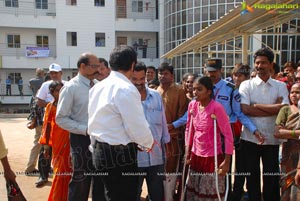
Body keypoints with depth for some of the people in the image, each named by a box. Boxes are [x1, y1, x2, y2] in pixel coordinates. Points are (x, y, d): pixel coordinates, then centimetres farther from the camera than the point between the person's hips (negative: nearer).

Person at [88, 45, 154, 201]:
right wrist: (149, 143, 2)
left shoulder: (97, 87, 8)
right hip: (120, 155, -9)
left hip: (99, 151, 9)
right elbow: (138, 126, -18)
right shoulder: (126, 89, -19)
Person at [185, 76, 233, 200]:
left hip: (212, 157, -6)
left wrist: (227, 161, -16)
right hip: (196, 155, 6)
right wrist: (188, 151, 12)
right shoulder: (192, 105, 0)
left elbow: (228, 134, -16)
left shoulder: (216, 107, -18)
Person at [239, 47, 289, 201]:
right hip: (250, 138, -1)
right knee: (252, 176, 11)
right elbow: (245, 109, -14)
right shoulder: (246, 85, -1)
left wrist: (257, 105, -12)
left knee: (272, 177, 11)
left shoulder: (280, 86, 4)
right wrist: (273, 109, -14)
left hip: (272, 139, 1)